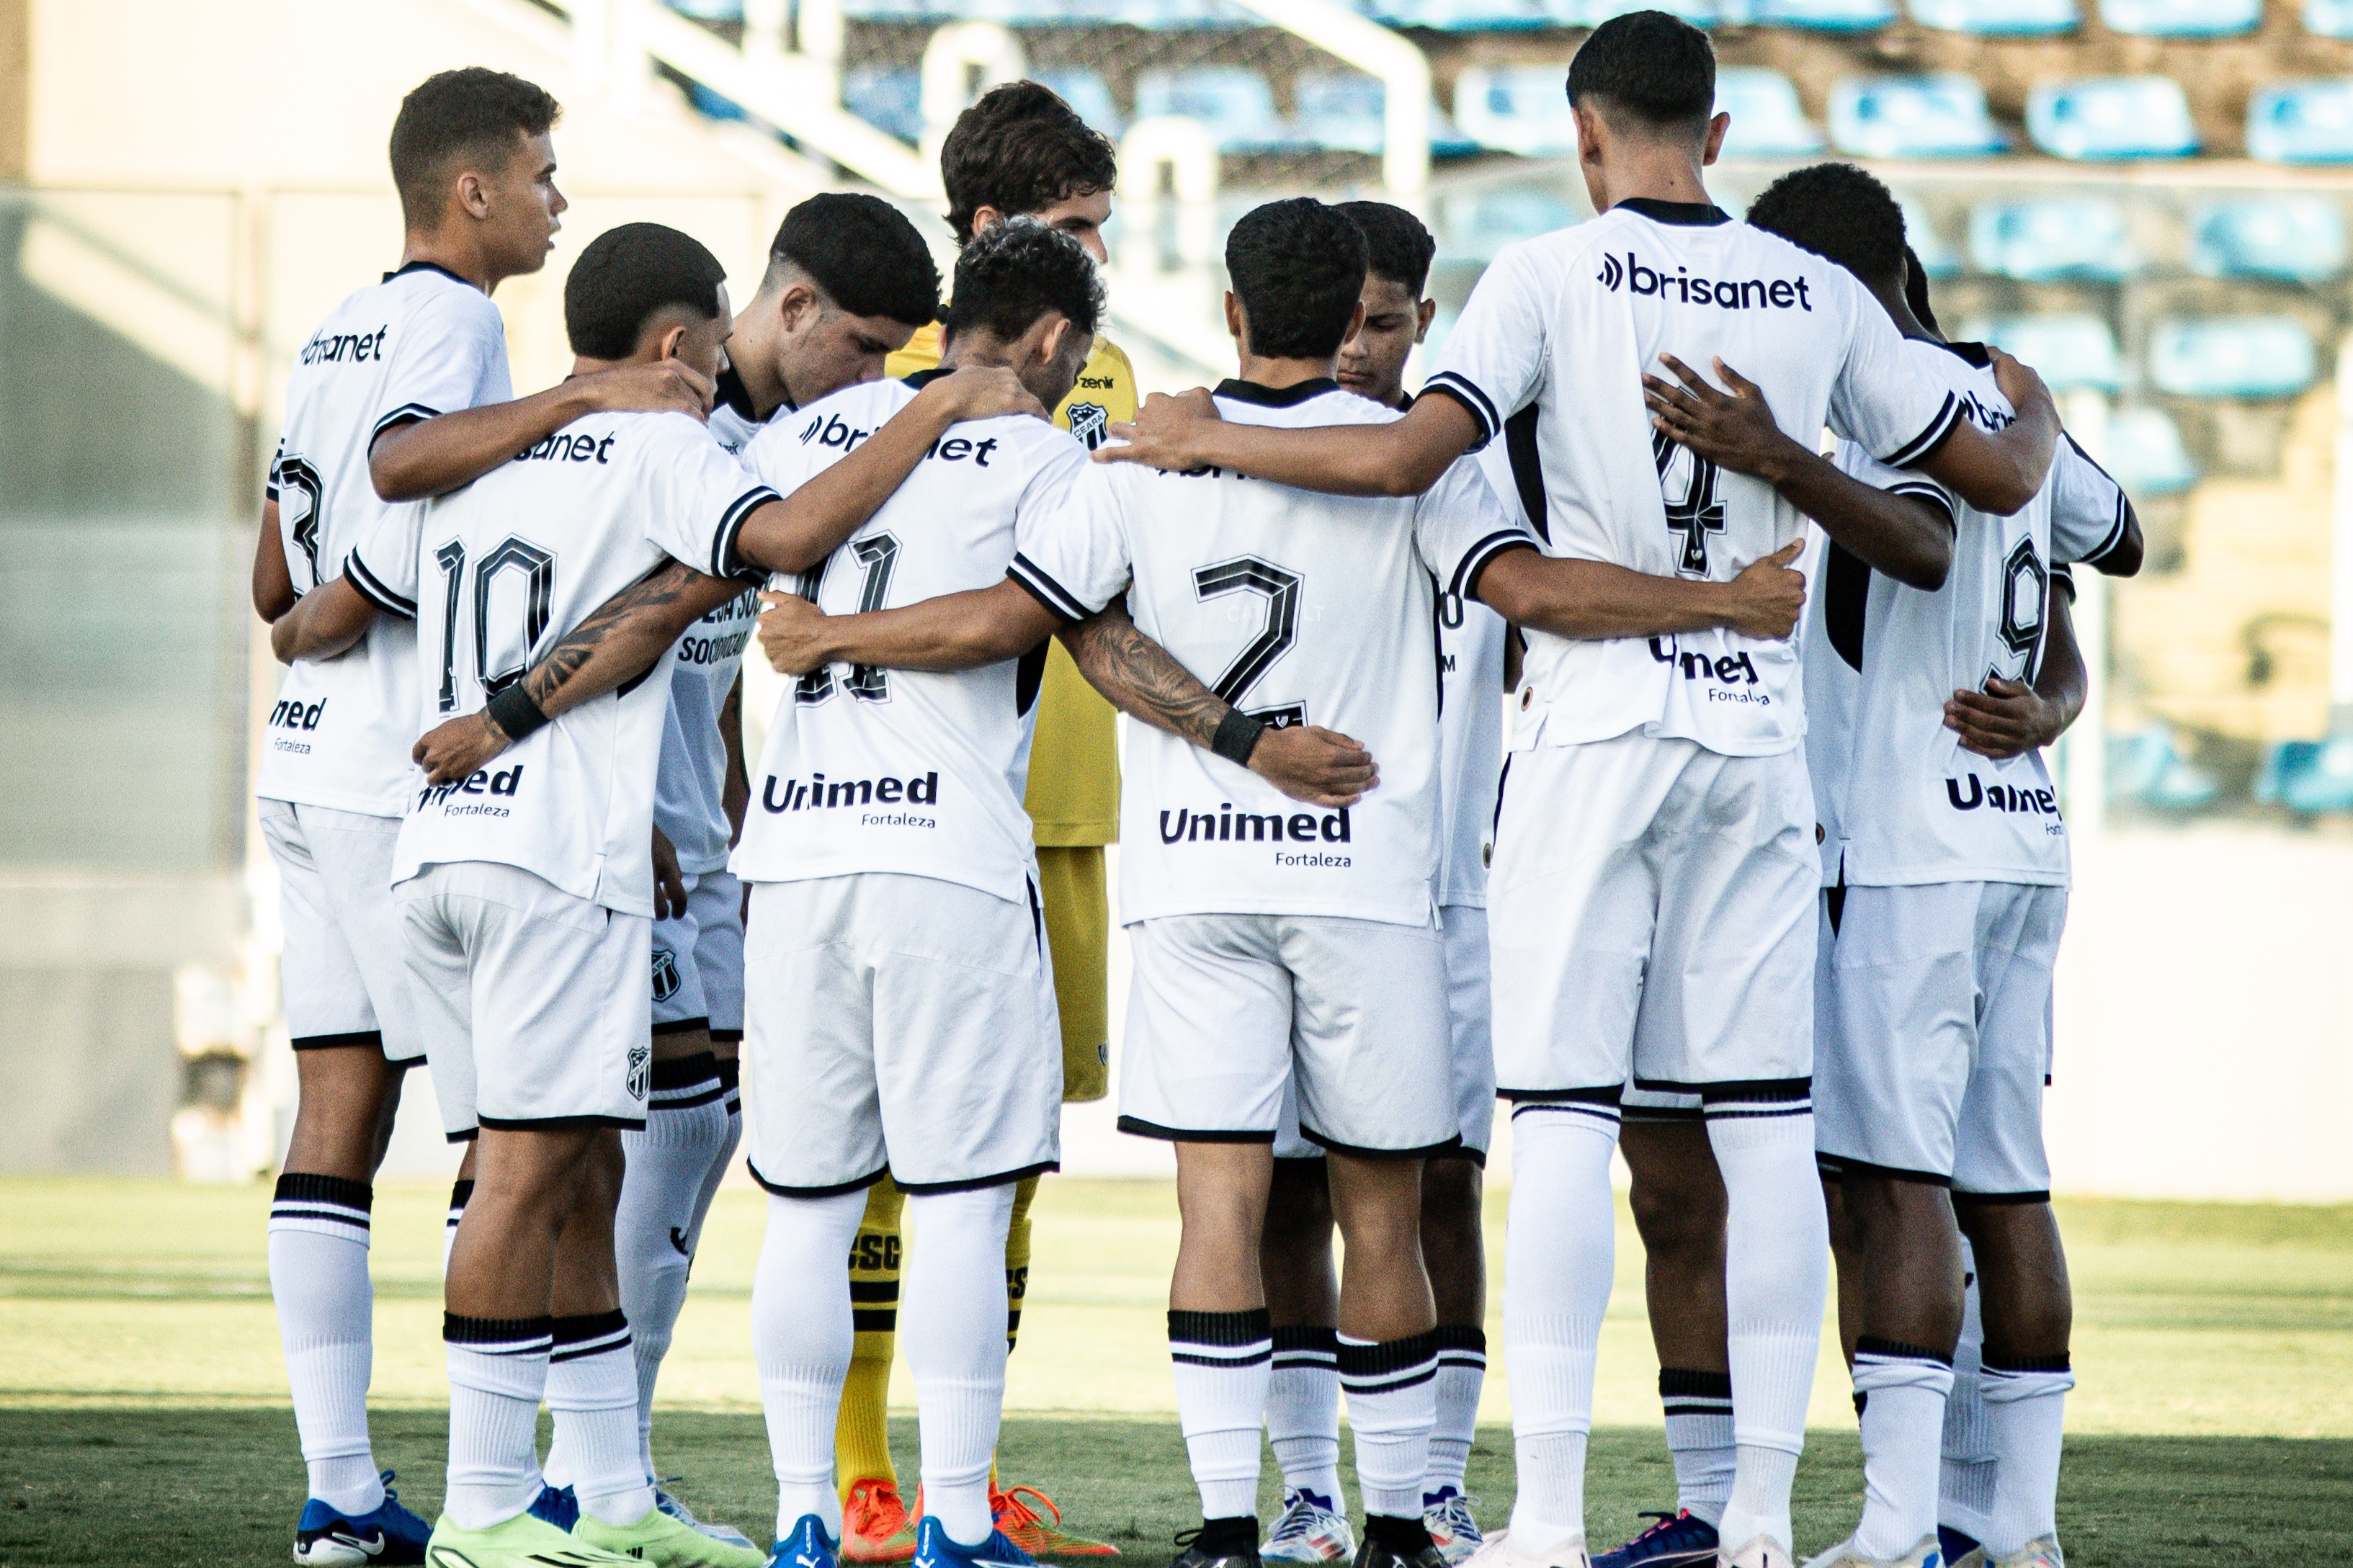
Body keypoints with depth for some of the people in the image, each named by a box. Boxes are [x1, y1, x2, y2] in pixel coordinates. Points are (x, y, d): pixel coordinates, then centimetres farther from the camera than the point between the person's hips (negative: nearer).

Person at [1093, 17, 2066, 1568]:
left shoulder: (1553, 277, -6)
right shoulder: (1819, 296, 6)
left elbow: (1405, 455, -18)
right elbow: (2000, 481, 13)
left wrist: (1208, 439, -3)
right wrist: (2037, 410, 36)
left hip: (1598, 725, -3)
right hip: (1760, 727, 3)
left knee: (1566, 1111, -3)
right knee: (1767, 1121, 6)